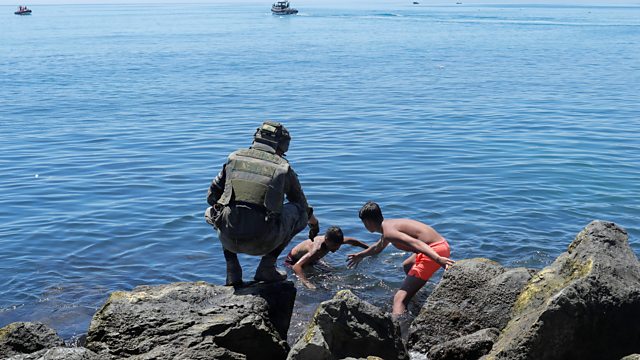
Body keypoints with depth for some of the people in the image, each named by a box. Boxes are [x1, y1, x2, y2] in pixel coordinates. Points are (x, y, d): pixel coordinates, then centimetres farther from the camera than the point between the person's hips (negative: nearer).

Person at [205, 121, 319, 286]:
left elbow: (212, 196, 16)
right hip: (261, 243, -2)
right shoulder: (283, 167, 10)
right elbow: (300, 201, 27)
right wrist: (313, 222, 49)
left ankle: (232, 273, 22)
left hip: (229, 239, 2)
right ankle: (266, 268, 16)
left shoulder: (234, 158, 13)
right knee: (297, 211, 22)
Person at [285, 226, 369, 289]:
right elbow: (296, 266, -61)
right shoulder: (317, 249, -48)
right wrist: (307, 283, -75)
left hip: (312, 261, 7)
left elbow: (352, 241, -2)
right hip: (293, 260, -7)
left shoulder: (334, 242, -24)